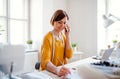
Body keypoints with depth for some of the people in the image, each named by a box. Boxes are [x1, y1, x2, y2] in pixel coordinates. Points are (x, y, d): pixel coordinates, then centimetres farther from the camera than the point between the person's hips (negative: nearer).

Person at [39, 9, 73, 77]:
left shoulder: (63, 36, 4)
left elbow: (69, 56, -1)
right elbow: (45, 61, -23)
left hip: (61, 71, 6)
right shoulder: (48, 37, -15)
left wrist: (67, 36, -7)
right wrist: (56, 69, -42)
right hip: (48, 72, -6)